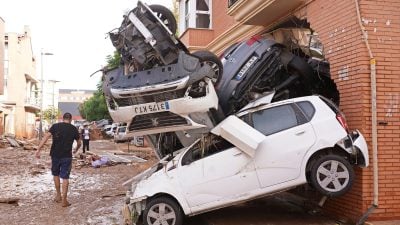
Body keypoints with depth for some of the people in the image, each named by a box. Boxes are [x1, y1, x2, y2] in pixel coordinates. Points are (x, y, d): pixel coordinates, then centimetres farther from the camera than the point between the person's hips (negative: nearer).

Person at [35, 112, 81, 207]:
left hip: (55, 155, 1)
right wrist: (76, 150, 34)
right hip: (67, 156, -1)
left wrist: (38, 149, -15)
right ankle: (64, 200, 3)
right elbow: (79, 143, 13)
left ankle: (58, 196, 28)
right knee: (65, 177, 4)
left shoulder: (55, 126, 0)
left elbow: (46, 136, -13)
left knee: (56, 174, 21)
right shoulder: (73, 129, 2)